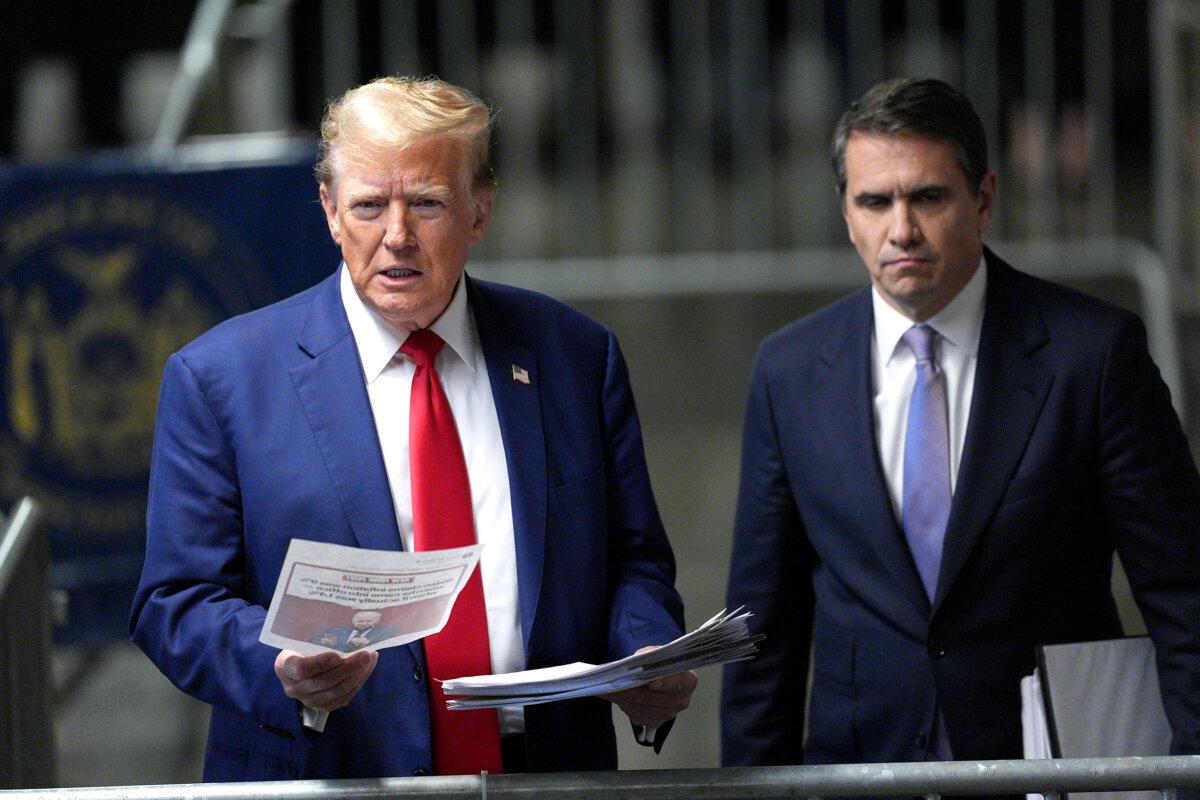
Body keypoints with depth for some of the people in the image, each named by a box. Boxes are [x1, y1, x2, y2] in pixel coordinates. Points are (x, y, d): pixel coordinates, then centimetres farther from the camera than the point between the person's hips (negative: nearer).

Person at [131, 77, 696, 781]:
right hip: (325, 778, -3)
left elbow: (635, 561, 16)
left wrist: (651, 666, -5)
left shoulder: (578, 358, 11)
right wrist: (286, 672, -19)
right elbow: (176, 603, 0)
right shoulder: (219, 378, 2)